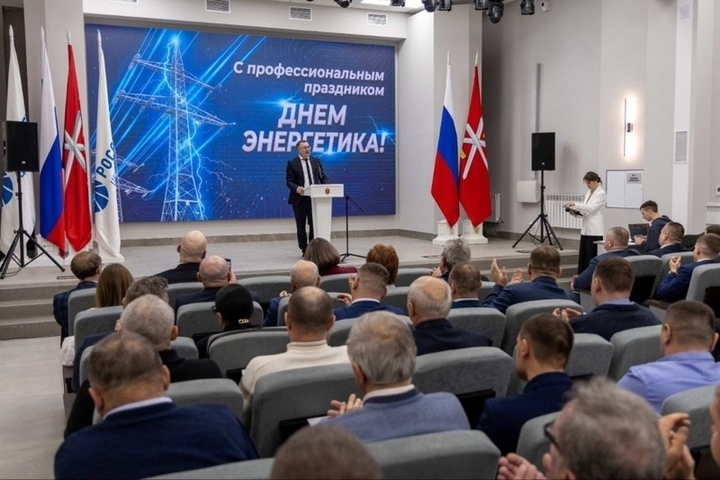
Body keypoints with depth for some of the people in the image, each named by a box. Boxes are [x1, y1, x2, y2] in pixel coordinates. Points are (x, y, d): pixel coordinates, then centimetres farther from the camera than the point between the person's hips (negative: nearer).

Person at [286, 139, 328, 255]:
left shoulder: (316, 161, 10)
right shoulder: (292, 163, 0)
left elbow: (323, 177, 11)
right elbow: (289, 181, -4)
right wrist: (297, 188, -24)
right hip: (299, 198, -2)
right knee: (301, 225, 5)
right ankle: (304, 250, 13)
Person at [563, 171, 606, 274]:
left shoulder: (601, 194, -9)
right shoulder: (588, 193, 15)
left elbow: (591, 208, -21)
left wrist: (574, 204, -27)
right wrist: (575, 211, 0)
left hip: (595, 230, -8)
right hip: (585, 229, 8)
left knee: (592, 257, -5)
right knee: (582, 257, 7)